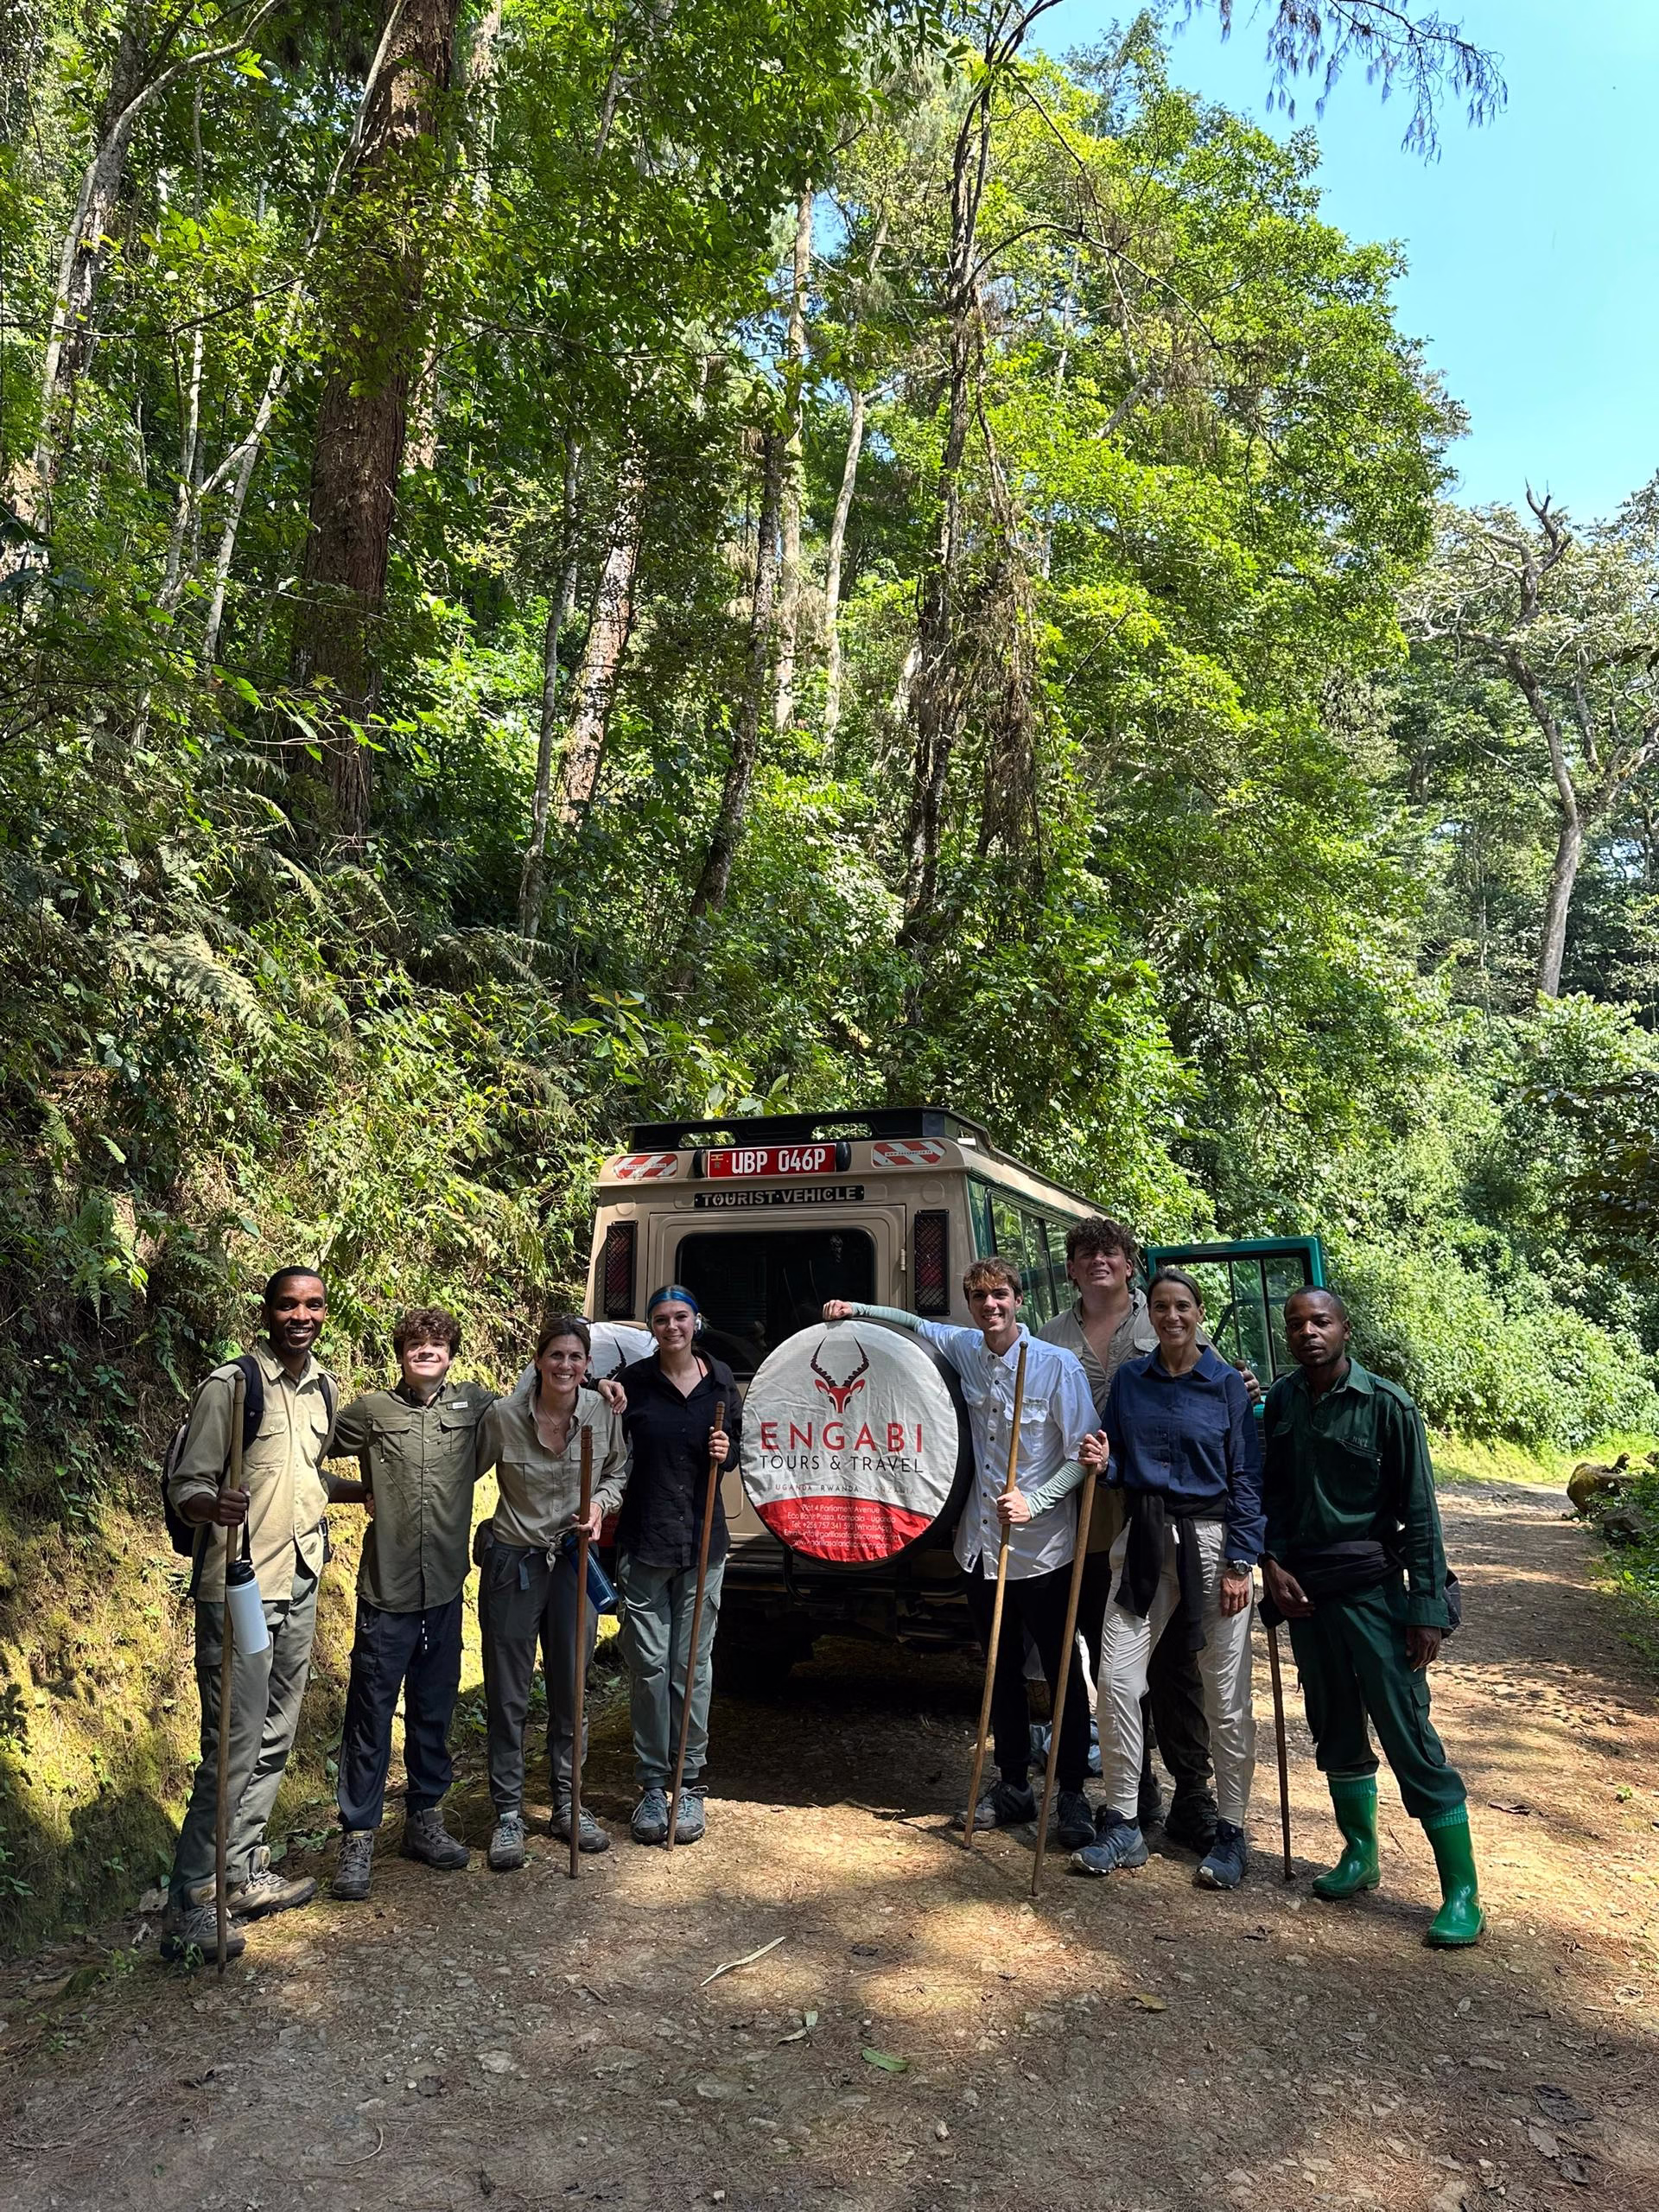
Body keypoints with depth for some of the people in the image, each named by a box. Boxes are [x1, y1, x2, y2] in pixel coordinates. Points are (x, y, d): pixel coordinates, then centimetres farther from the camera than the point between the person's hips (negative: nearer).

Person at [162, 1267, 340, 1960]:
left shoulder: (322, 1388, 8)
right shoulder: (230, 1384, -14)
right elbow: (185, 1485, -15)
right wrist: (213, 1506, -34)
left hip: (299, 1585, 7)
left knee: (274, 1741, 16)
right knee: (233, 1749, -6)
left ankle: (245, 1872, 30)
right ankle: (188, 1909, 6)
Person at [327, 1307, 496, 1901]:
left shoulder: (474, 1404, 3)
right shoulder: (371, 1411, -2)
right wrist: (363, 1492, -1)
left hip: (444, 1587, 2)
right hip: (387, 1589, -2)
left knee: (434, 1712, 14)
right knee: (371, 1716, 3)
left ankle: (425, 1820, 29)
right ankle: (358, 1838, 14)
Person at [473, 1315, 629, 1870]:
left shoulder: (604, 1413, -7)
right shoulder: (503, 1416, -14)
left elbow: (619, 1471, 9)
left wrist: (601, 1503, -9)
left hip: (574, 1560, 2)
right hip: (513, 1562, -2)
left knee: (571, 1689, 13)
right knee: (508, 1694, 6)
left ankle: (568, 1805, 29)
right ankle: (508, 1815, 21)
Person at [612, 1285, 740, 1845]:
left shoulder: (720, 1379, 4)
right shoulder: (632, 1381, -4)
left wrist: (726, 1451, -7)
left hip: (701, 1542, 2)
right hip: (642, 1541, -1)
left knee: (694, 1663, 7)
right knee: (648, 1663, 3)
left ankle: (690, 1784, 19)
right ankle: (652, 1783, 18)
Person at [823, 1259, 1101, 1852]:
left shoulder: (1058, 1366, -13)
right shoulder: (962, 1349, 2)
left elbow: (1082, 1455, -12)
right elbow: (916, 1324, 22)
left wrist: (1034, 1502, -23)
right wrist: (854, 1310, 10)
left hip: (1043, 1546, -4)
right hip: (981, 1543, 5)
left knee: (1062, 1671, 6)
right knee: (1002, 1669, 16)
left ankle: (1072, 1793, 21)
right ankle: (1013, 1786, 30)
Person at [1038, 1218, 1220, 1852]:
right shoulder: (1051, 1338, 9)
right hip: (1089, 1522, 3)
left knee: (1173, 1661, 1)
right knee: (1109, 1662, 12)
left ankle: (1192, 1799, 13)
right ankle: (1134, 1793, 27)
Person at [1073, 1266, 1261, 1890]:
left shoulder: (1227, 1383, -1)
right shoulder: (1129, 1380, 8)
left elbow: (1246, 1478, -3)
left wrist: (1240, 1563, -9)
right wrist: (1100, 1461, -9)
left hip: (1211, 1539, -3)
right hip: (1143, 1539, 3)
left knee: (1226, 1694, 3)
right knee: (1116, 1681, -1)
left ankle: (1231, 1833, 19)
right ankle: (1122, 1826, 14)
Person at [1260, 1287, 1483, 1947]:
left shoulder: (1387, 1405, -11)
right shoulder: (1281, 1403, 3)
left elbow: (1419, 1513, -9)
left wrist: (1428, 1608, -12)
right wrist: (1272, 1561, -2)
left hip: (1372, 1590, -5)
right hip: (1305, 1590, 5)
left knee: (1409, 1736, -4)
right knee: (1335, 1729, 15)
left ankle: (1462, 1894, 6)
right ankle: (1360, 1854, 32)